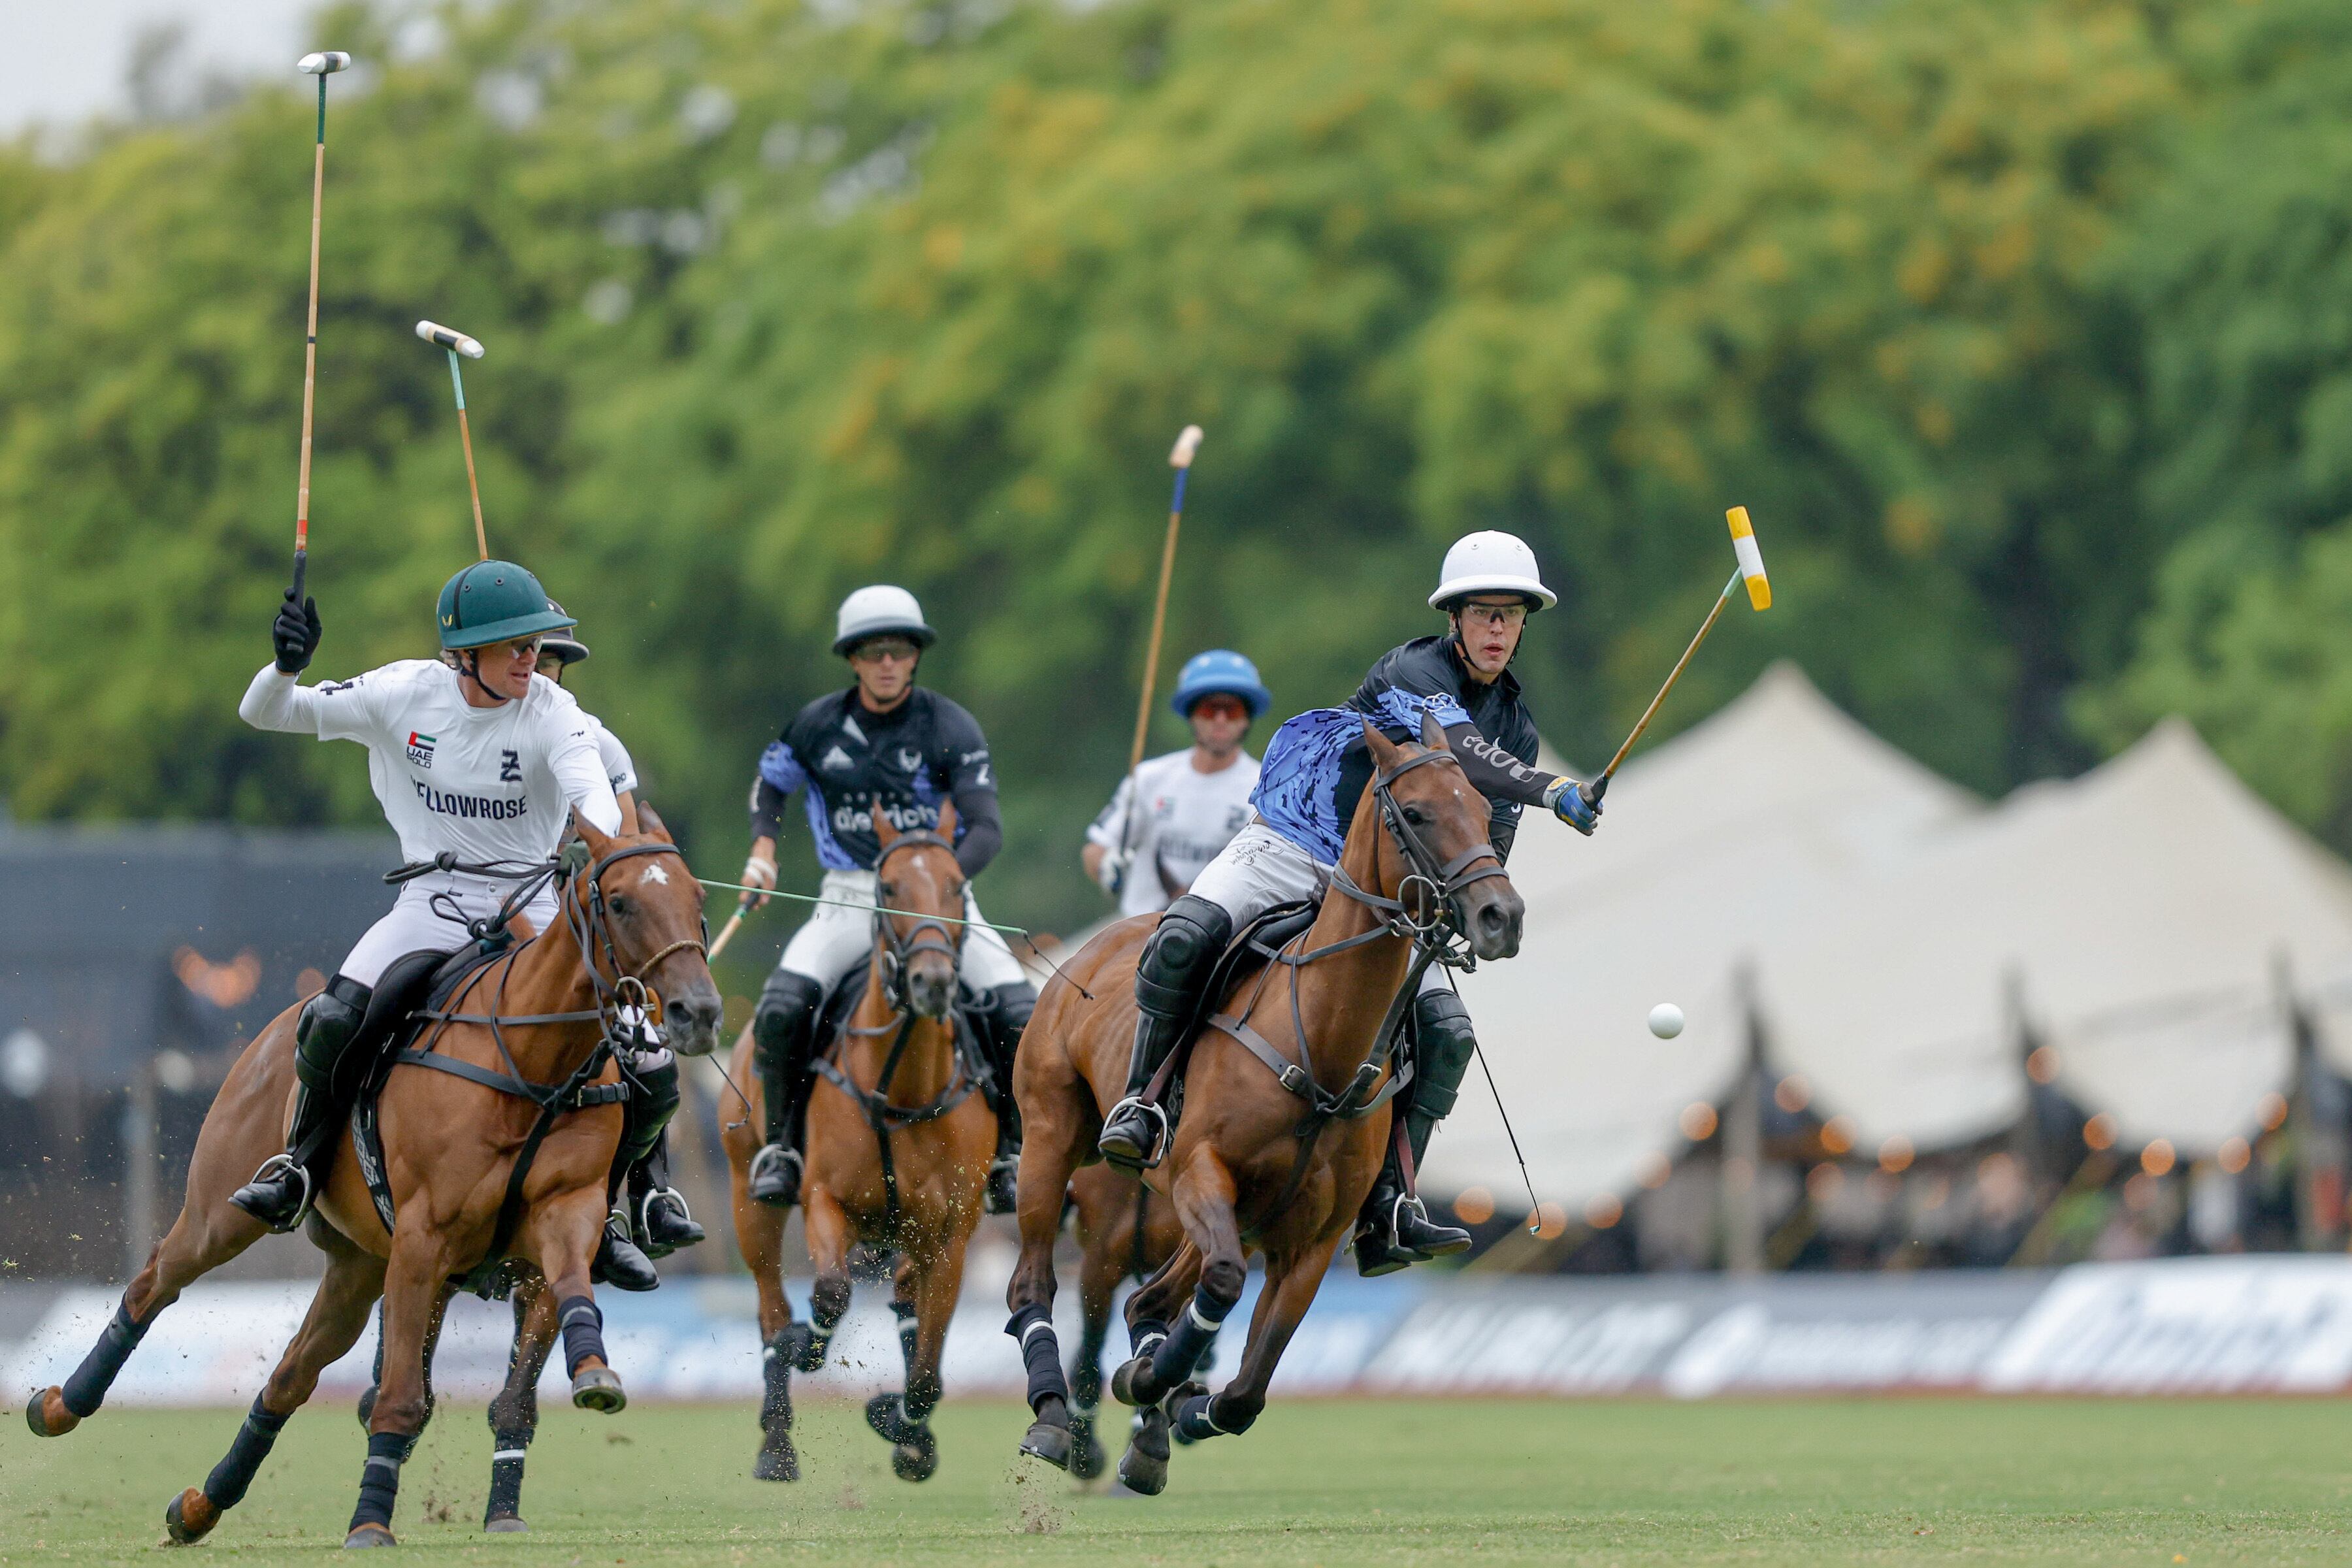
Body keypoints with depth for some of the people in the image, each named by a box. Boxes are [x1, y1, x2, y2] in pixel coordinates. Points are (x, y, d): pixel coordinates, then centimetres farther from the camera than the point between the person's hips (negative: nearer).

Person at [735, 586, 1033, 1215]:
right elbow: (770, 783, 22)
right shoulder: (819, 726, 3)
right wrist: (763, 848, 3)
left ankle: (1012, 1157, -4)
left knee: (1020, 1012, -21)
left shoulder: (951, 728, -5)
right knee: (781, 1007, -25)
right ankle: (781, 1145, -8)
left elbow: (986, 827, -14)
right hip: (849, 899, 1)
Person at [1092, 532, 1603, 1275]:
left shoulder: (1516, 727, 7)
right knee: (1184, 938, -30)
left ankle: (1385, 1214, -15)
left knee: (1447, 1030, -15)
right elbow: (1459, 749, -34)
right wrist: (1551, 790, -47)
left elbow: (1490, 848, 12)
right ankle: (1142, 1103, -11)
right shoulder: (1412, 671, -13)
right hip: (1293, 845, -5)